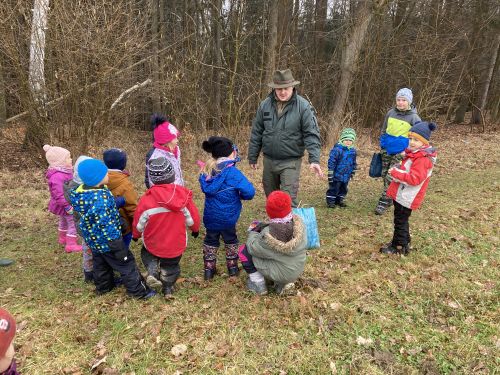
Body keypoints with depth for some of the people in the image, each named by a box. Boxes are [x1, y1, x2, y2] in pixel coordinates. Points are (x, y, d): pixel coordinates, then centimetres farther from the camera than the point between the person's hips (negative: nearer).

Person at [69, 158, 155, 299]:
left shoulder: (82, 190, -8)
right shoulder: (100, 200, -35)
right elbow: (107, 226, -30)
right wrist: (119, 248, -21)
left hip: (94, 240, 9)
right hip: (107, 241, -9)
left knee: (100, 264, 29)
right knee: (127, 264, 9)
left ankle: (103, 287, 50)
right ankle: (139, 291, 24)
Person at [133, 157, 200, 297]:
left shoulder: (146, 199, -23)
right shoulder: (183, 194, -19)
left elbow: (139, 223, -8)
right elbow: (192, 218, -6)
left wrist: (136, 235, 16)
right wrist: (195, 229, 16)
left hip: (153, 244, -1)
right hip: (177, 245, 2)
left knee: (147, 252, 31)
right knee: (171, 265, 28)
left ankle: (153, 271, 8)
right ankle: (168, 288, 39)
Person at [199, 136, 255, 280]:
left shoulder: (206, 171, -5)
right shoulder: (232, 172, -23)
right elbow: (249, 191, -26)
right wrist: (240, 196, -4)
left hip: (210, 217, 4)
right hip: (227, 218, -3)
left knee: (210, 240, 23)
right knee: (230, 240, 21)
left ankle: (209, 268, 29)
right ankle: (232, 267, 32)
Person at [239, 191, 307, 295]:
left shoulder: (268, 235, -32)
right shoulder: (299, 223, -20)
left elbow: (252, 248, -16)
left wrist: (254, 232, 4)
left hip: (279, 273, -5)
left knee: (244, 250, 1)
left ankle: (259, 285, 13)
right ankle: (283, 284, 19)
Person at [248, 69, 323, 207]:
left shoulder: (303, 106, -11)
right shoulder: (265, 105, -1)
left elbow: (311, 134, -13)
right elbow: (256, 132, 5)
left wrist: (314, 159, -24)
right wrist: (252, 157, 8)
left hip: (291, 161, -4)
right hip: (269, 160, 4)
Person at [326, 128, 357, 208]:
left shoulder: (353, 151, 4)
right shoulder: (337, 149, -17)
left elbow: (354, 163, 19)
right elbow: (331, 162, -16)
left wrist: (352, 172, 22)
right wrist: (330, 174, -15)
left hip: (346, 176, 7)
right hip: (337, 175, -6)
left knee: (343, 189, 17)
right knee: (333, 189, 2)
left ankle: (339, 200, 33)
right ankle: (330, 201, 15)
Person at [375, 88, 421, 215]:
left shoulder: (414, 117, -10)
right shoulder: (391, 113, 2)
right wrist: (382, 145, 11)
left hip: (400, 153, -5)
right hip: (386, 150, 5)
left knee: (391, 177, -9)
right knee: (384, 175, 11)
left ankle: (383, 202, -2)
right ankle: (389, 199, 27)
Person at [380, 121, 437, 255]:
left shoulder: (422, 159, -23)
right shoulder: (414, 153, 10)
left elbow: (414, 179, -30)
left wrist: (395, 172, -24)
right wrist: (397, 171, 3)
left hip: (407, 197, -10)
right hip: (403, 194, 10)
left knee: (400, 221, 2)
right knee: (401, 220, 21)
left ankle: (399, 246, 15)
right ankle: (404, 242, 35)